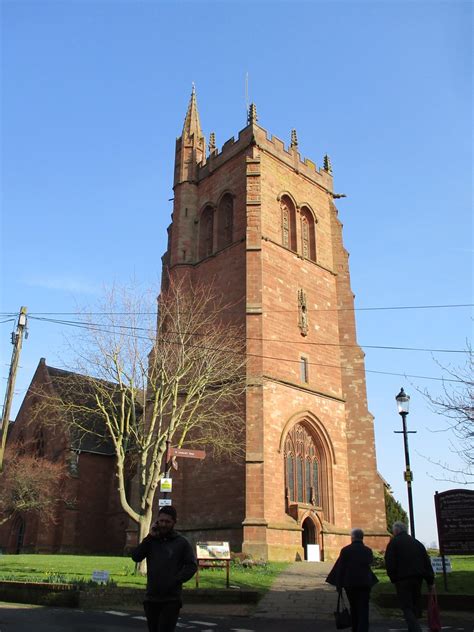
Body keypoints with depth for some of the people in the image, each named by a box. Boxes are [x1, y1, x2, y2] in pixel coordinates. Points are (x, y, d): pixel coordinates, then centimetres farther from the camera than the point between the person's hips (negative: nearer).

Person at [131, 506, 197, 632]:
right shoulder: (151, 541, 10)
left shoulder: (181, 542, 1)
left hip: (171, 600, -4)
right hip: (151, 599, 4)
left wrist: (175, 581, -15)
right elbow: (135, 557, -3)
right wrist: (149, 537, -8)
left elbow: (191, 566, -4)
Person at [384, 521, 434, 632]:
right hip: (417, 578, 6)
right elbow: (427, 562, 11)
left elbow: (389, 563, -10)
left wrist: (393, 578, 0)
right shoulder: (416, 542, 16)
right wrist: (430, 581, 10)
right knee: (415, 606, 17)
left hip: (403, 579, -6)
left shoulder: (394, 542, -2)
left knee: (407, 607, -5)